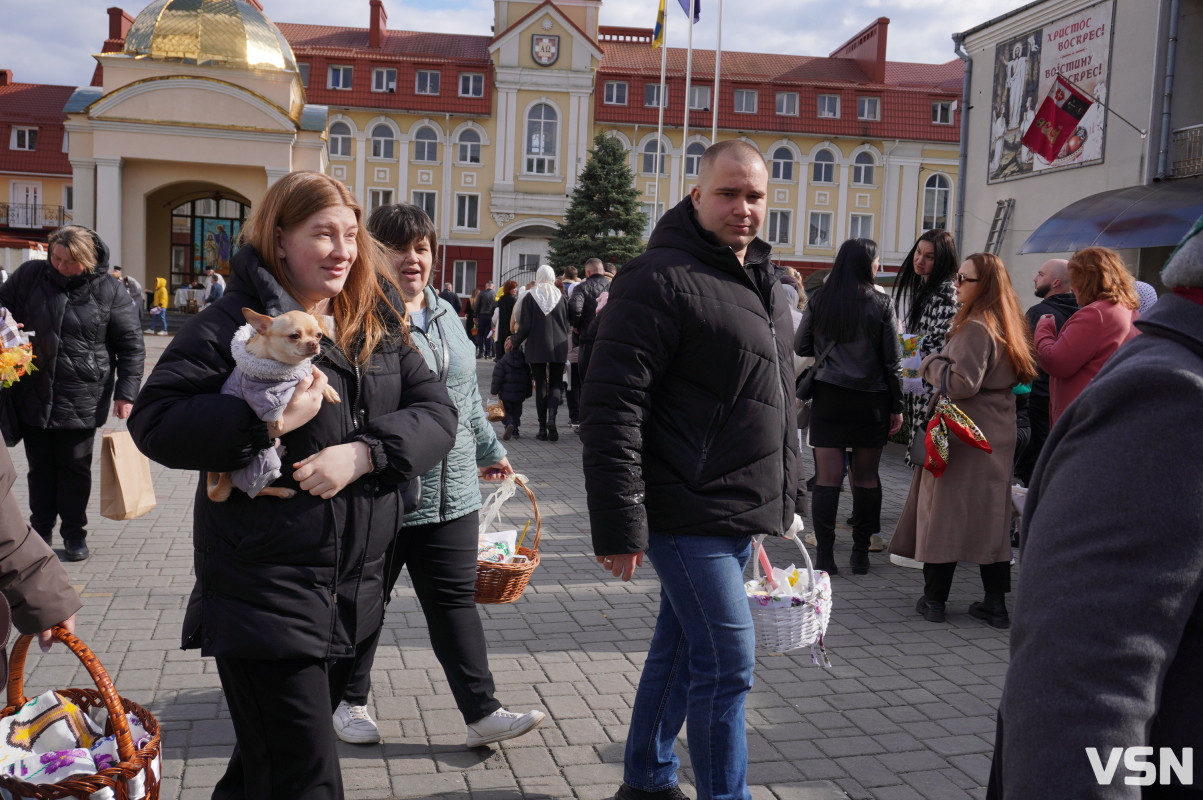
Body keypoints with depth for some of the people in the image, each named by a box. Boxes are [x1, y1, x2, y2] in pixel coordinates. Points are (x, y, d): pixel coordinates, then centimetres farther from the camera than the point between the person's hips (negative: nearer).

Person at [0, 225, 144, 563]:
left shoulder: (110, 291, -5)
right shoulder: (29, 275, 1)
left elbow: (131, 346, -1)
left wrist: (125, 392, -6)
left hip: (83, 400, -2)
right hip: (33, 394, 2)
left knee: (75, 468, 7)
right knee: (40, 468, 12)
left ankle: (74, 533, 23)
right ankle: (40, 531, 28)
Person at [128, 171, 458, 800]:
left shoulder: (379, 325, 8)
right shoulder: (234, 323, -9)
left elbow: (437, 412, 1)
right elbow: (154, 421, -13)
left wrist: (363, 452, -16)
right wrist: (266, 421, -25)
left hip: (355, 587, 6)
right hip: (265, 597, -6)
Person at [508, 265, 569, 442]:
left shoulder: (530, 297, -4)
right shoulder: (561, 297, 1)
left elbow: (525, 326, -6)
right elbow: (567, 325, 4)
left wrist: (514, 341, 10)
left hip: (536, 348, -1)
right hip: (558, 348, 1)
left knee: (541, 385, 7)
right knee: (556, 384, 8)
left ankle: (543, 428, 5)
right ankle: (551, 418, -17)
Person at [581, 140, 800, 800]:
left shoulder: (764, 281, 14)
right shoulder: (662, 279, -14)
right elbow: (611, 408, -20)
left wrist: (784, 499, 22)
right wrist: (619, 526, -22)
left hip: (742, 516, 9)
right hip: (689, 516, -9)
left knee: (681, 648, 19)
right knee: (727, 664, -5)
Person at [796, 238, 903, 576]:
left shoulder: (818, 301, 1)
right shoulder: (881, 304, -2)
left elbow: (801, 348, 8)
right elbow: (892, 361, 0)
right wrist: (896, 406, 6)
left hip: (828, 396, 1)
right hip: (870, 400, -1)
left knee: (827, 478, 0)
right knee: (866, 478, 8)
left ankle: (825, 556, -2)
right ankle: (860, 554, 14)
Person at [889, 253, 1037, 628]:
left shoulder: (975, 328, -18)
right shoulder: (1008, 325, 10)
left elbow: (963, 382, -23)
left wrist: (930, 364, -6)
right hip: (997, 432, 9)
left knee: (944, 508, 1)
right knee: (990, 512, 11)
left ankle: (934, 598, 9)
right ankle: (996, 603, 15)